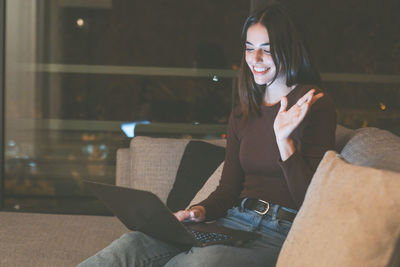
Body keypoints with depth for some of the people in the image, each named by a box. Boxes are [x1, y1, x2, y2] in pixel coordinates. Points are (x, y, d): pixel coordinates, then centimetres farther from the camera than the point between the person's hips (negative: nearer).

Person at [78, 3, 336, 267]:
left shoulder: (315, 105, -2)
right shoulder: (242, 115, 18)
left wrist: (284, 140, -20)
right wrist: (200, 211, -3)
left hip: (283, 235, -6)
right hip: (234, 221, 6)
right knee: (134, 244, -20)